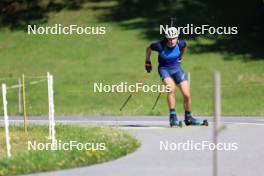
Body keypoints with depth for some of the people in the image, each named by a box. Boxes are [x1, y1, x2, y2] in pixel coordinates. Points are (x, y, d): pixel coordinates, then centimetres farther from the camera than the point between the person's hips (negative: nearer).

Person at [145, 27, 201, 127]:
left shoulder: (180, 44, -16)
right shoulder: (160, 46, -24)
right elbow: (149, 48, -3)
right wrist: (148, 62, 7)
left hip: (176, 68, 3)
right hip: (164, 69, -3)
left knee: (187, 95, -4)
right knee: (171, 88, -31)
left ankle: (188, 118, 19)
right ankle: (173, 117, -24)